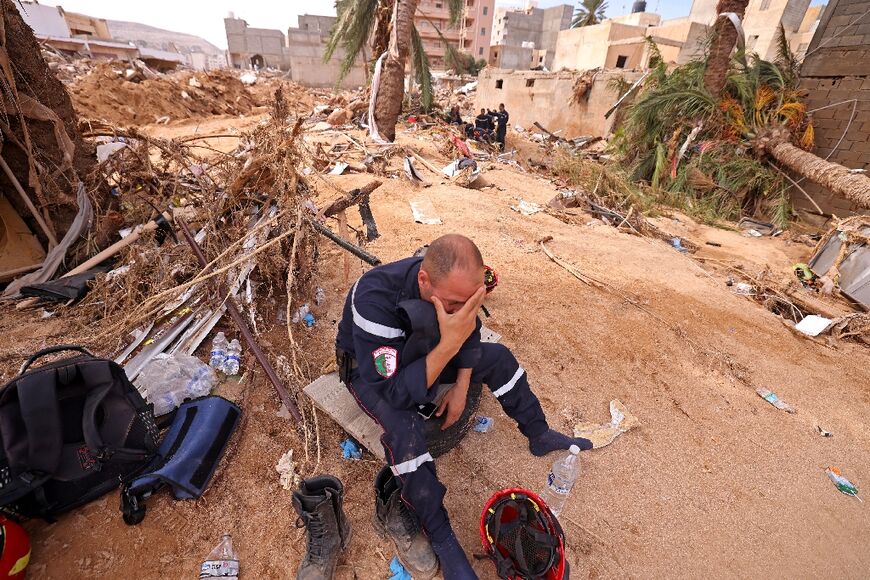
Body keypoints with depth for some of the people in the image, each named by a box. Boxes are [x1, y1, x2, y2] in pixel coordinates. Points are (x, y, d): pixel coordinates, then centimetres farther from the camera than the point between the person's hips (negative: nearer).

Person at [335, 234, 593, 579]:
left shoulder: (452, 283, -23)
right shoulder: (376, 299, -40)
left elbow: (470, 335, -3)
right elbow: (393, 395, -40)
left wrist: (461, 386, -10)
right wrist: (448, 345, -47)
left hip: (418, 352, 5)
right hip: (369, 365, -5)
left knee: (497, 356, -3)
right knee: (404, 425, -34)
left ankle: (539, 435, 16)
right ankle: (439, 536, -12)